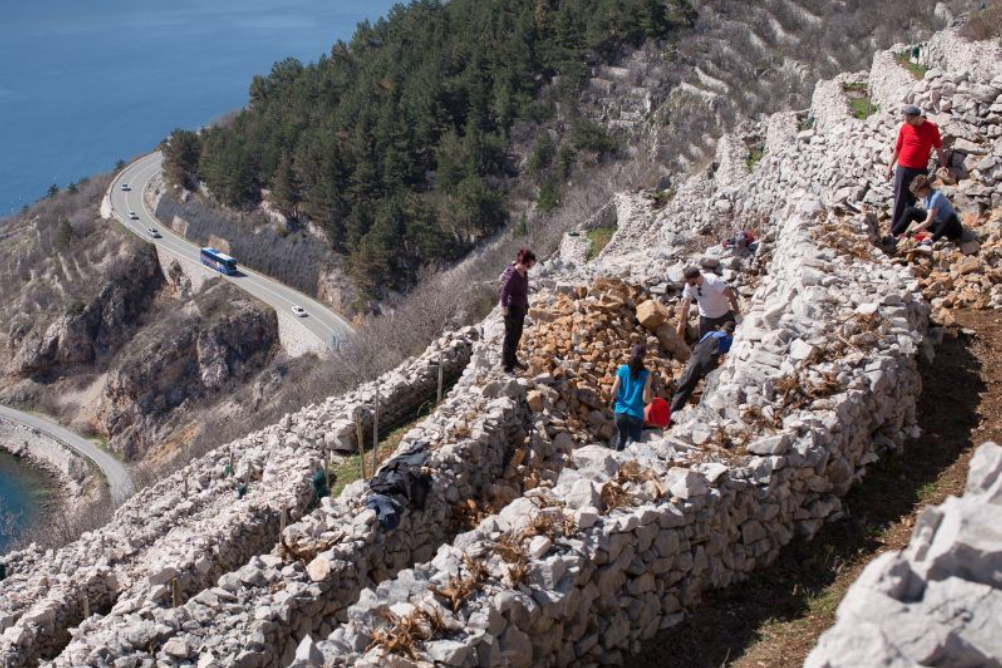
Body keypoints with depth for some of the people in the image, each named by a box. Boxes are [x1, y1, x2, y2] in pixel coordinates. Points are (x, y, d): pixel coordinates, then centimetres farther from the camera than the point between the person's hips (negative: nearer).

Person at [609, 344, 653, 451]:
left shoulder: (623, 370, -4)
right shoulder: (646, 374, -9)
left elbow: (613, 392, -5)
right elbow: (645, 398, -11)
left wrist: (614, 399, 16)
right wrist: (651, 401, 10)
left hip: (621, 411, 3)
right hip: (636, 414, -3)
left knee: (621, 438, 23)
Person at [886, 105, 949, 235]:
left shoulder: (931, 128, -5)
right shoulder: (904, 127, 0)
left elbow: (939, 148, 2)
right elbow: (897, 148, 9)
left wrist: (943, 166, 1)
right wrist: (890, 166, 9)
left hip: (920, 170, -1)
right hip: (902, 168, 1)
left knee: (912, 200, 6)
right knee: (899, 200, 0)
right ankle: (894, 229, 2)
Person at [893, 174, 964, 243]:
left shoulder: (936, 197, -27)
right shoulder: (926, 196, -3)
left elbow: (928, 222, -28)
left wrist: (910, 231, -26)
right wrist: (907, 230, -4)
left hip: (951, 227, -8)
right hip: (937, 224, 8)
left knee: (951, 217, -43)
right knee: (910, 211, -1)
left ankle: (932, 241, -32)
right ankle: (893, 235, -8)